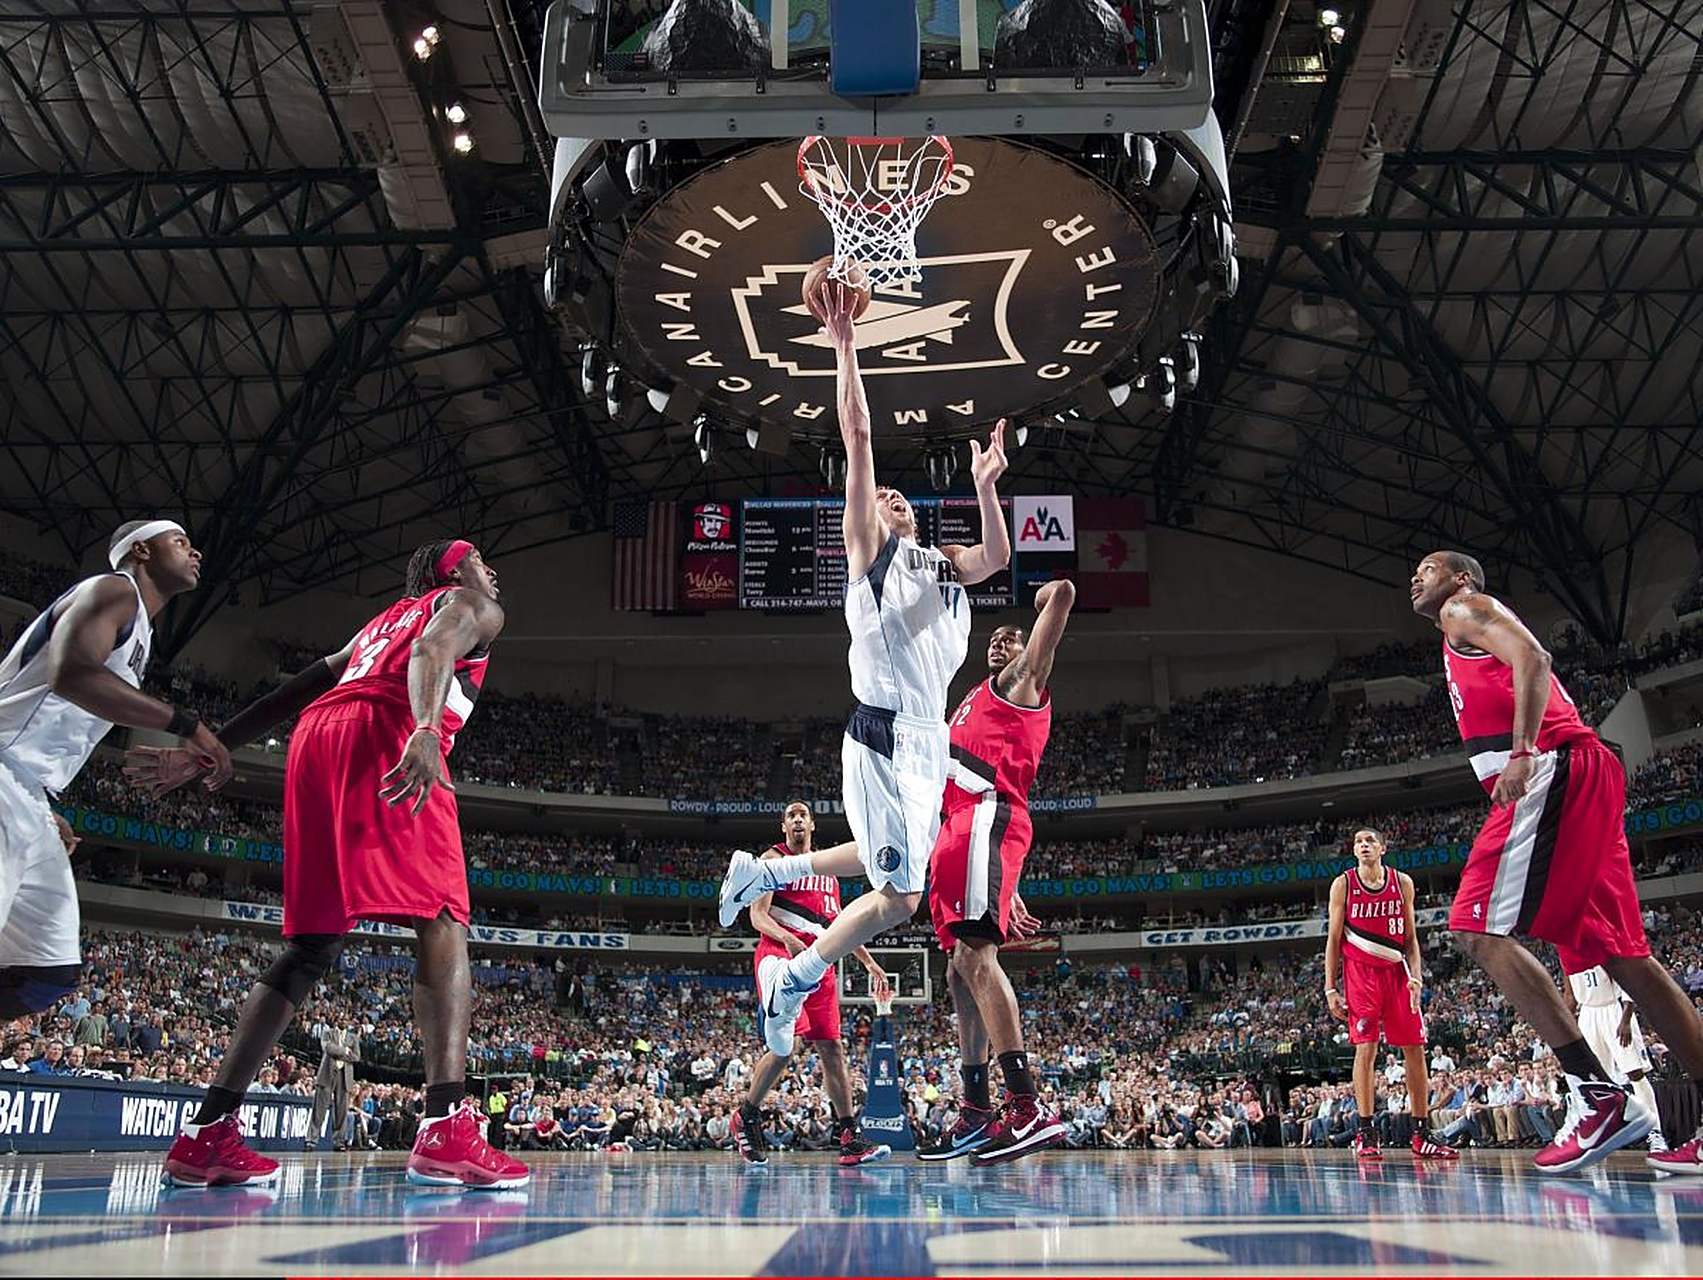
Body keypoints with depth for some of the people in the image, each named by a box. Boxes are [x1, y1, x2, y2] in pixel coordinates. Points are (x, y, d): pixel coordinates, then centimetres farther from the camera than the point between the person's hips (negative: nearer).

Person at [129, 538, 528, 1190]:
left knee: (309, 948, 10)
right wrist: (427, 730, -27)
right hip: (384, 736, -7)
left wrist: (201, 753, 32)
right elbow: (431, 650, -8)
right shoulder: (474, 605, 18)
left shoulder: (383, 620, 38)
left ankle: (207, 1133, 6)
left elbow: (291, 691, 33)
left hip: (314, 743, 7)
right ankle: (447, 1129, -27)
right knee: (442, 925, -12)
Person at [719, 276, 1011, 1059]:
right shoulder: (868, 552, 2)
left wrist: (985, 486, -10)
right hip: (882, 739, -8)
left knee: (895, 869, 21)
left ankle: (763, 873, 36)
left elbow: (998, 557, -1)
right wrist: (844, 345, -9)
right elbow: (857, 439, -6)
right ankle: (791, 982, 11)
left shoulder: (943, 565, 20)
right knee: (899, 898, -8)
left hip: (929, 740, 8)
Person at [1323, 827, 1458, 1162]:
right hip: (1360, 972, -3)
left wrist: (1415, 977, -5)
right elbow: (1333, 939, 1)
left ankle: (1422, 1136, 10)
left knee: (1414, 1049, 2)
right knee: (1366, 1048, -10)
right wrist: (1330, 988, -5)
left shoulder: (1402, 883, 5)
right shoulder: (1343, 884, -1)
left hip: (1396, 972, 3)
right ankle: (1365, 1134, -6)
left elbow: (1410, 938, 9)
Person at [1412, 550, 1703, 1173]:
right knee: (1619, 950, 6)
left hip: (1550, 770, -10)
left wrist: (1521, 753, -22)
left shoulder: (1465, 608, 7)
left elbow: (1532, 658, -11)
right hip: (1582, 779, 10)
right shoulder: (1472, 647, 34)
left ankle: (1600, 1096, -19)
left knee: (1479, 929, -15)